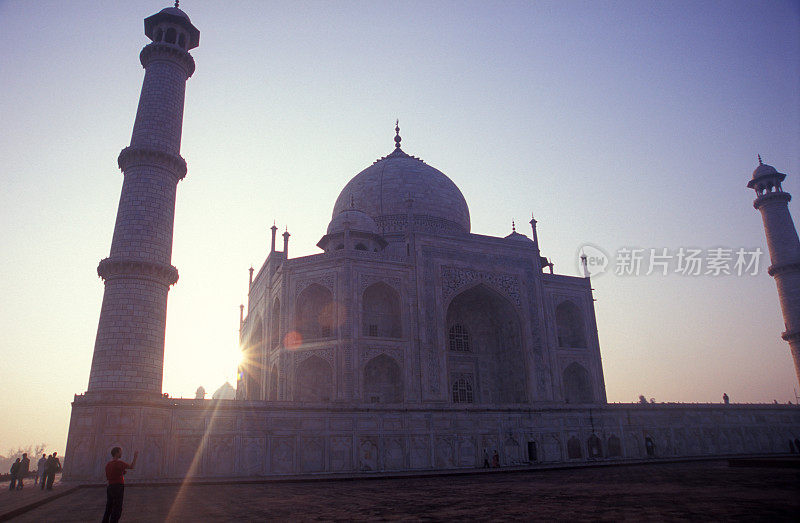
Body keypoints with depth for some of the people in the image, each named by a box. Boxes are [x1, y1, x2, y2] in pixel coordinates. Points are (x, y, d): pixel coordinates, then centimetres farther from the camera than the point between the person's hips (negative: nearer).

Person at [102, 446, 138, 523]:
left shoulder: (108, 464, 12)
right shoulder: (119, 463, -14)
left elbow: (108, 477, 19)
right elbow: (132, 467, -11)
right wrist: (135, 457, 0)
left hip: (110, 487, 8)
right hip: (118, 488, -8)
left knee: (109, 509, 14)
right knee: (117, 509, -3)